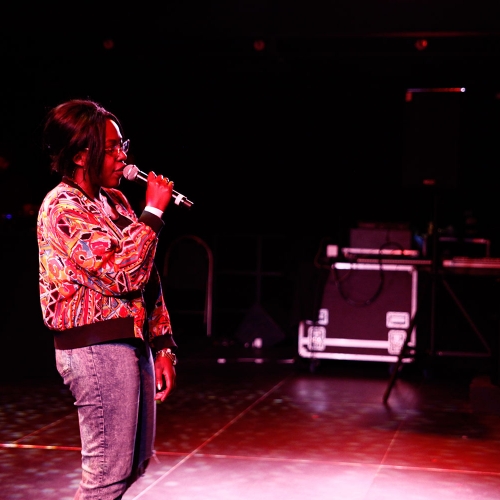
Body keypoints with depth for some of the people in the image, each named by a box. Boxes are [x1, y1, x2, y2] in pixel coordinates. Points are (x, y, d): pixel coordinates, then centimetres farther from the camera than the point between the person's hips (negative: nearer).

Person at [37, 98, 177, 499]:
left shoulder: (114, 200, 14)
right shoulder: (62, 208, -12)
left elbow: (147, 280, 16)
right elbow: (122, 274, -21)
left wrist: (162, 346, 11)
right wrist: (153, 211, -13)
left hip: (133, 342, 9)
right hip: (98, 347, -9)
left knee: (135, 462, 17)